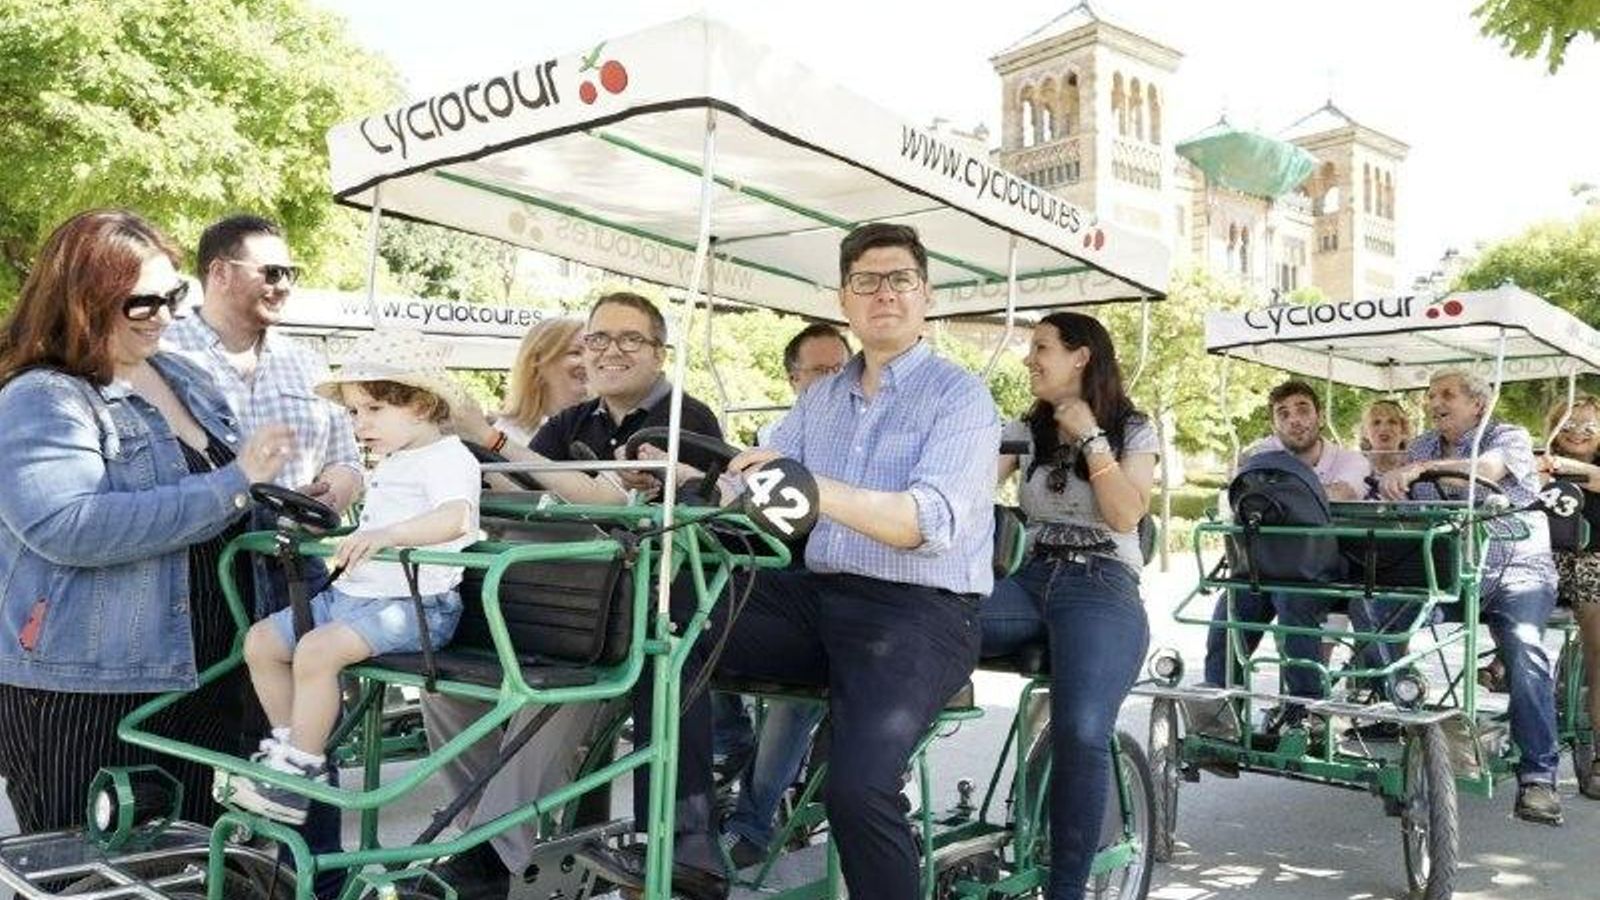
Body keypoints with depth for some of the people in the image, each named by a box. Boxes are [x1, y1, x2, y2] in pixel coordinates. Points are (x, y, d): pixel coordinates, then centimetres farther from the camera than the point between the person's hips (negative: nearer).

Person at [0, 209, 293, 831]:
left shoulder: (186, 378, 12)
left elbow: (236, 514, 25)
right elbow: (68, 528, -28)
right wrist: (231, 483, -26)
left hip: (207, 681, 7)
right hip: (84, 699, -7)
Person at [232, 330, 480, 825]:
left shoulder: (448, 456, -11)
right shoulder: (389, 464, 21)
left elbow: (456, 518, -33)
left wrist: (387, 534, -43)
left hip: (414, 602, -10)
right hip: (351, 592, 11)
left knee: (316, 650, -28)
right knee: (260, 640, 8)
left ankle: (299, 772, -14)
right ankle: (289, 743, 19)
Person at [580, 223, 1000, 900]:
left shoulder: (959, 396, -3)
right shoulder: (820, 399, 17)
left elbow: (931, 521, -18)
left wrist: (813, 491, -31)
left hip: (920, 614, -6)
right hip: (817, 596, 6)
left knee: (858, 788, -28)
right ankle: (684, 844, -10)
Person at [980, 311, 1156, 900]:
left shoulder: (1133, 430, 9)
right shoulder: (1025, 431, 18)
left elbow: (1126, 515, -7)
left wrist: (1090, 437, -4)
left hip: (1102, 589, -3)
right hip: (1030, 581, 4)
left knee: (1080, 733, -30)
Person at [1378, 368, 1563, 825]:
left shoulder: (1509, 437, 0)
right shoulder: (1422, 447, 17)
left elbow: (1486, 469, -24)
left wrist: (1422, 468, -39)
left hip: (1515, 571, -4)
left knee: (1523, 650, -28)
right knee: (1374, 613, -21)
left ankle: (1537, 775, -21)